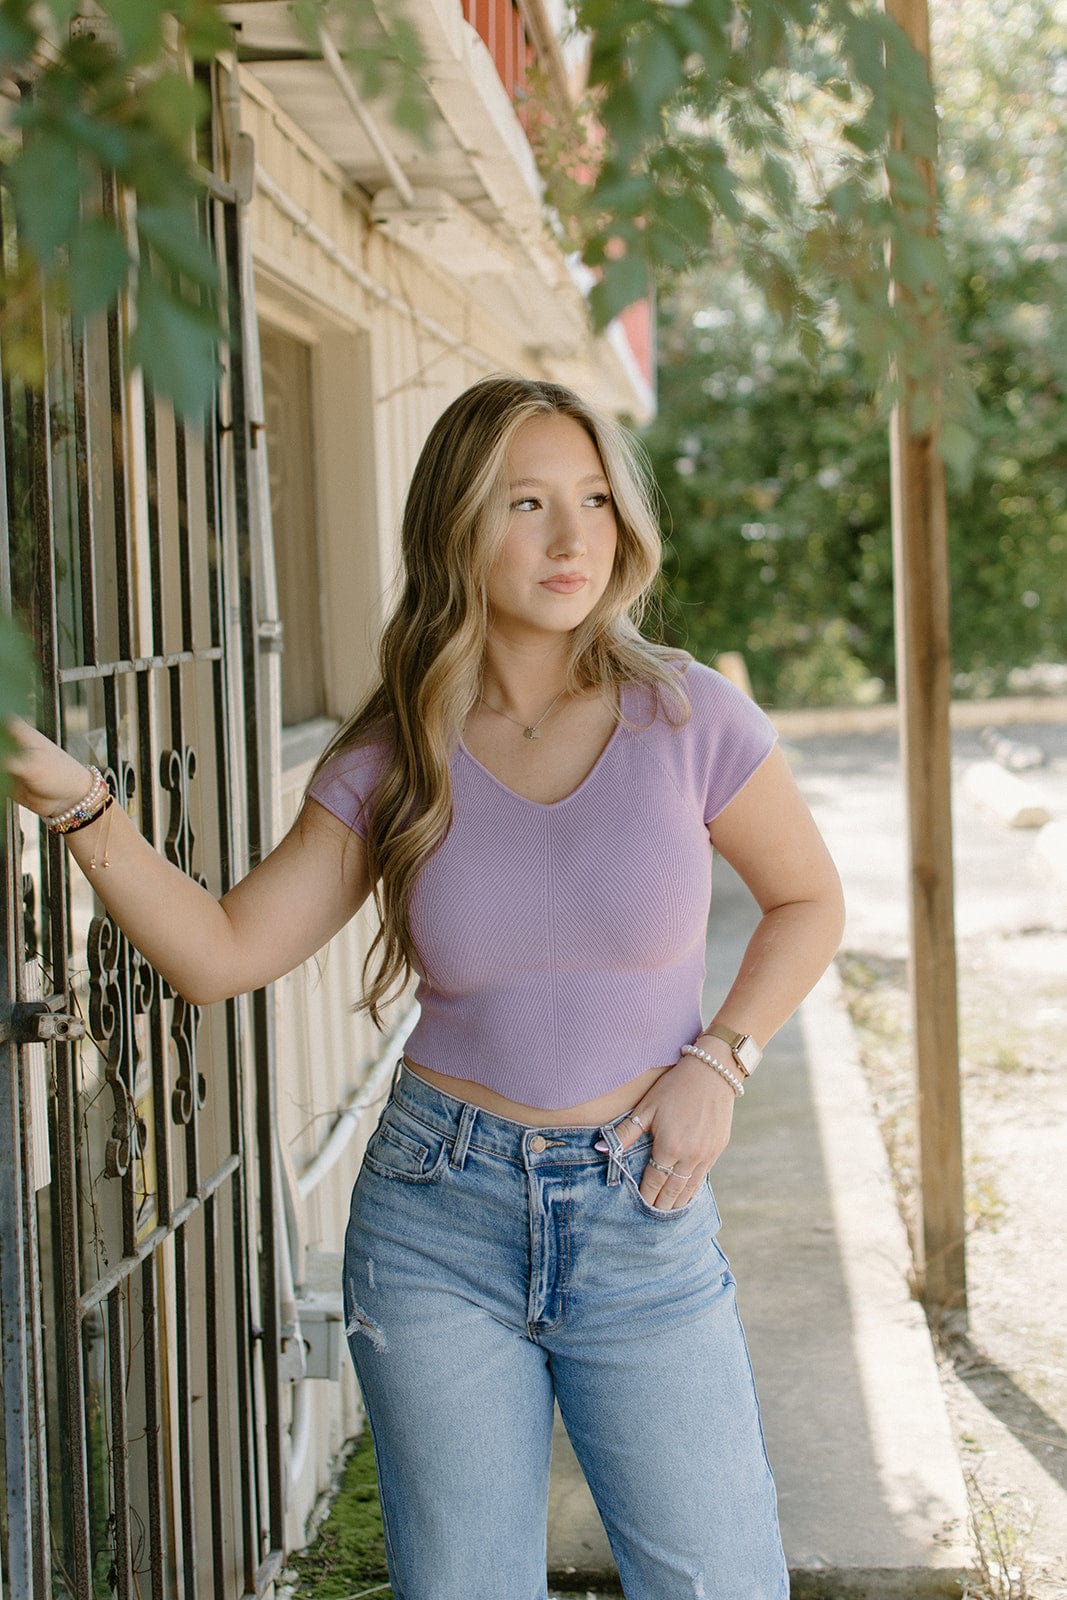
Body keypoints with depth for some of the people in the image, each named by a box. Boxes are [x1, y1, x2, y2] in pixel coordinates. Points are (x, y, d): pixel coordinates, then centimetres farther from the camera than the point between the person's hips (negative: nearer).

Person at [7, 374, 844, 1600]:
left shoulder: (688, 718, -6)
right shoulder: (389, 765, -2)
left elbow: (807, 901, 8)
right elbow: (221, 952, -4)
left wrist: (718, 1062, -5)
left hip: (641, 1220, -1)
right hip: (436, 1217, 1)